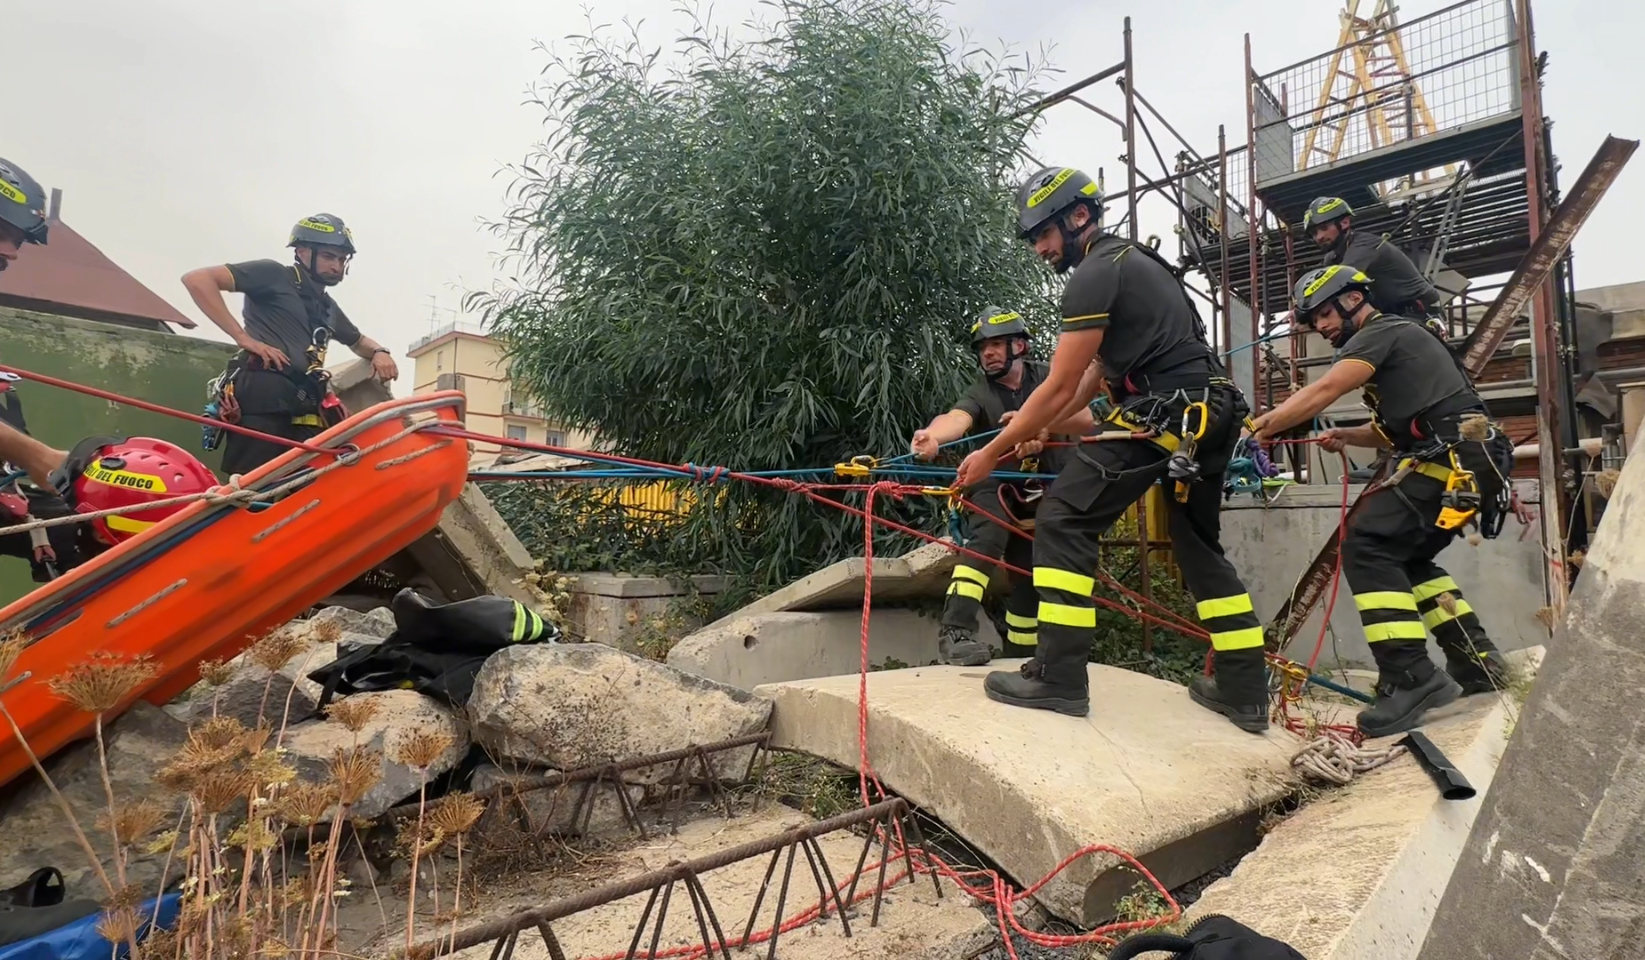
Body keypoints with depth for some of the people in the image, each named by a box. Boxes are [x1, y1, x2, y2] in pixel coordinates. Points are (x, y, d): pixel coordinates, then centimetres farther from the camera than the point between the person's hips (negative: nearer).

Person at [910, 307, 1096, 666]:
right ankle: (956, 630, -42)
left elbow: (1085, 421, -17)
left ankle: (1017, 658, 19)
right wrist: (933, 436, -58)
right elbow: (956, 418, -33)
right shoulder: (978, 394, -10)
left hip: (1043, 494, 3)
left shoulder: (1046, 377, -3)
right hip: (997, 487, -3)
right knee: (987, 538, -32)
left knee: (1029, 577, 5)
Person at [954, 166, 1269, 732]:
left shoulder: (1094, 275, -8)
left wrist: (992, 452, -4)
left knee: (1063, 522, -7)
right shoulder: (1132, 262, 23)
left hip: (1161, 416, -10)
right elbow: (1096, 373, 24)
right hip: (1209, 414, 10)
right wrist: (1034, 423, 25)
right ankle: (1245, 691, 21)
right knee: (1201, 547, 17)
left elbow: (1060, 387, -11)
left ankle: (1059, 677, -8)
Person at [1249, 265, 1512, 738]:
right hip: (1472, 460, 10)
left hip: (1453, 460, -10)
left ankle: (1410, 677, -21)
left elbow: (1322, 392, -20)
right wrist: (1345, 437, 10)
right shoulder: (1393, 339, 25)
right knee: (1405, 556, 19)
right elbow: (1395, 428, 27)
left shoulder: (1381, 331, -5)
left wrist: (1255, 431, -23)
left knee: (1366, 546, -17)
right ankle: (1476, 661, 22)